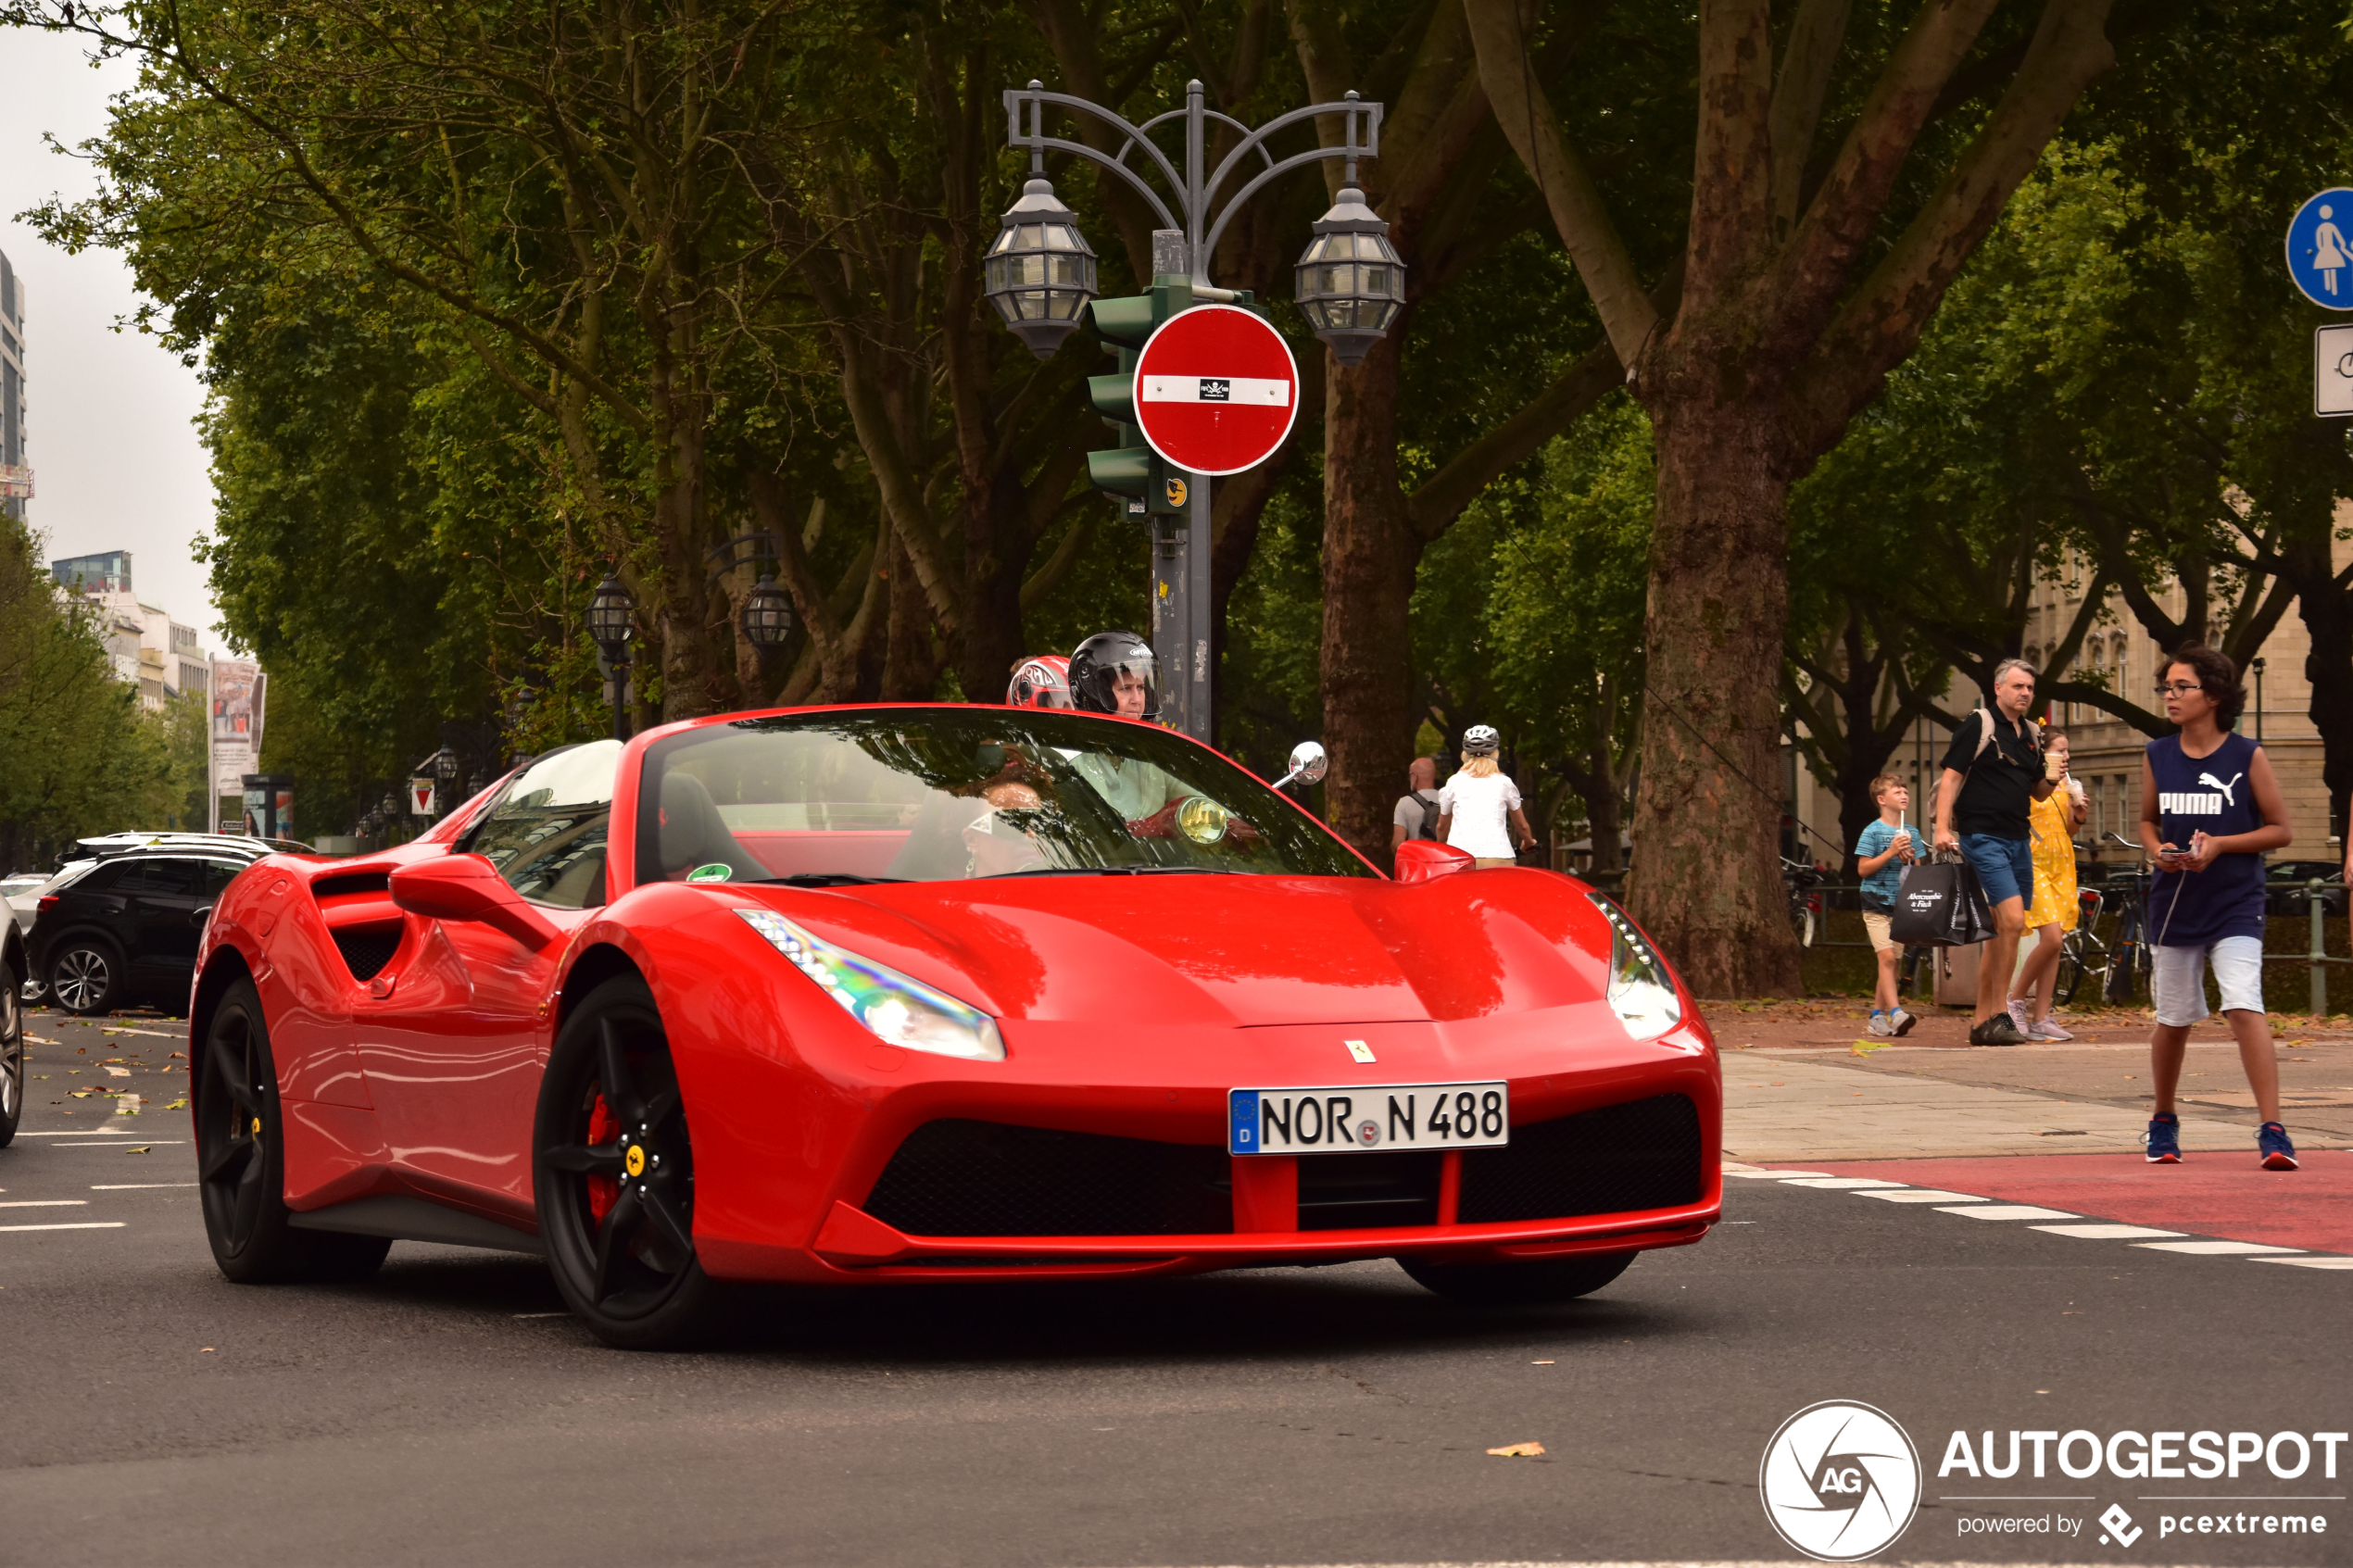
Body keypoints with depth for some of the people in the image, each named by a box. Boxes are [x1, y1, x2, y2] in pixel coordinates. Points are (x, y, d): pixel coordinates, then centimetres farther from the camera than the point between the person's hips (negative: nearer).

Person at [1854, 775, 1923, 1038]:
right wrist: (1890, 852, -17)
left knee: (1892, 962, 6)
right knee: (1886, 957, -18)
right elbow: (1863, 868, -9)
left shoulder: (1912, 833, 11)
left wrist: (1911, 859, -6)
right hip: (1877, 904, -6)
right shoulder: (1873, 831, -5)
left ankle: (1877, 1016, 14)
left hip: (1902, 905, 6)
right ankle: (1895, 1014, -26)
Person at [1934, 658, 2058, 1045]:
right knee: (2012, 919, -18)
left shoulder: (2030, 735, 17)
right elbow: (1950, 776, -10)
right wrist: (1942, 828, -22)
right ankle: (1999, 1014, -13)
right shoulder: (1979, 725, -5)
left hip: (2019, 839, 8)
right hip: (1983, 837, -8)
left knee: (2001, 933, 8)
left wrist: (2052, 781, 3)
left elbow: (2038, 792, 26)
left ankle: (1982, 1022, 14)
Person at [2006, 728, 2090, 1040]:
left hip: (2062, 866, 7)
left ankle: (2040, 1018, 5)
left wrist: (2079, 817, 1)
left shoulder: (2064, 785, 13)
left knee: (2056, 943, 3)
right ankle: (2016, 999, 0)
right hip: (2034, 864, -7)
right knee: (2051, 938, -19)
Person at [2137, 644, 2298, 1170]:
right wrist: (2158, 851, -5)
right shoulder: (2157, 757, 3)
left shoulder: (2248, 756, -7)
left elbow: (2281, 830, -3)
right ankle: (2163, 1123, 34)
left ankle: (2272, 1131, -19)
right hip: (2175, 905, 4)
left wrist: (2220, 844, -16)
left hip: (2235, 908, -4)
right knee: (2172, 1020, 13)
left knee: (2245, 1008, -20)